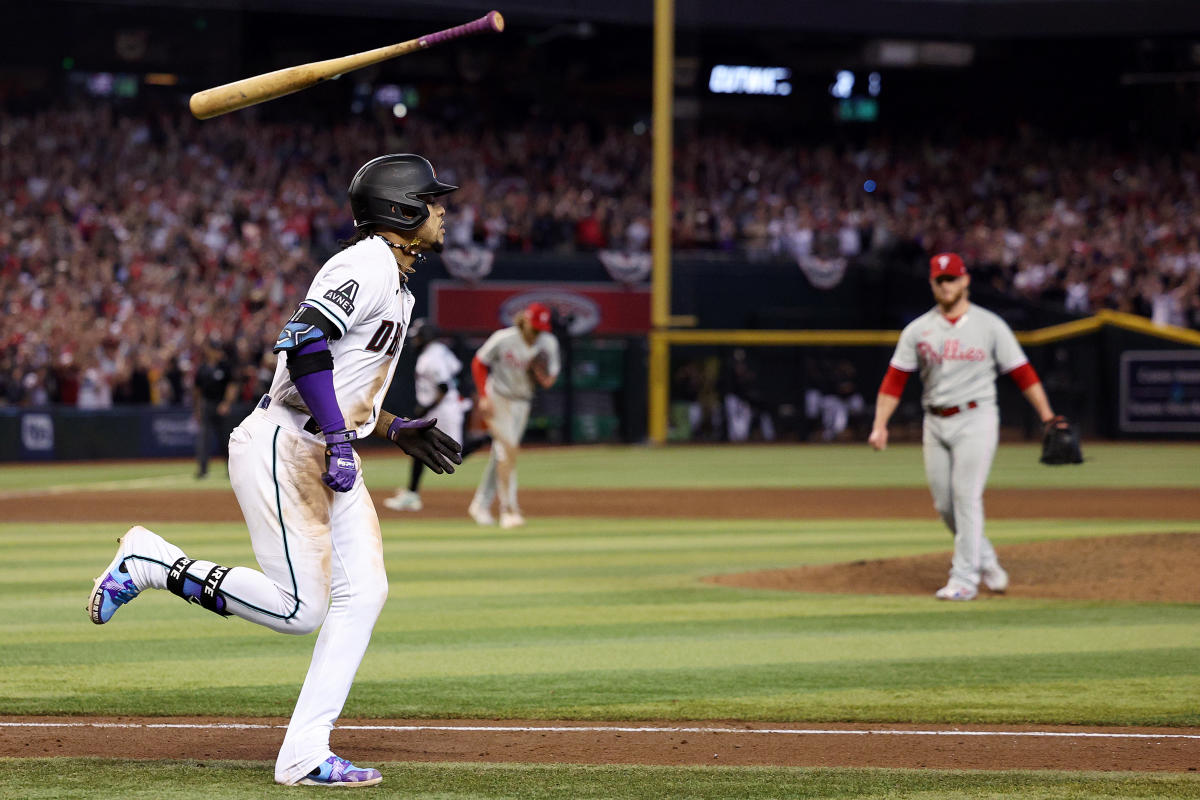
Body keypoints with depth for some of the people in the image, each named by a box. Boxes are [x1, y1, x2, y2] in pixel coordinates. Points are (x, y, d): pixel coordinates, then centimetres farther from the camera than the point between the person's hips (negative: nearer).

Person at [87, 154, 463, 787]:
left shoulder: (393, 283, 20)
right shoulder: (369, 264, -12)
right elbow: (304, 340, -25)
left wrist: (395, 430, 16)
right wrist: (339, 438, -27)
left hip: (327, 456, 10)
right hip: (283, 448, -10)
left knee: (363, 592, -4)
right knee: (298, 608, -14)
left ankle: (304, 756, -6)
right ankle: (149, 562, 1)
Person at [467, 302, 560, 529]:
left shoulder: (549, 344, -6)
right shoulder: (503, 339, -18)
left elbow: (549, 381, 2)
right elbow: (479, 363, -6)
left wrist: (544, 377, -23)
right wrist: (484, 397, -14)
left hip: (522, 401, 5)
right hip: (498, 398, -5)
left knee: (501, 454, 8)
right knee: (508, 448, -17)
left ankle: (481, 505, 21)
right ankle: (508, 509, -18)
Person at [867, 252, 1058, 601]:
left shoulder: (990, 326, 0)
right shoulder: (918, 330, 6)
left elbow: (1022, 373, 0)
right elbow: (895, 379, 3)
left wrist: (1047, 417, -7)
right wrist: (880, 425, -7)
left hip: (975, 419, -4)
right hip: (935, 424, 4)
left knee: (966, 497, -11)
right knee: (944, 503, 6)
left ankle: (964, 578, -8)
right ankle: (984, 559, 27)